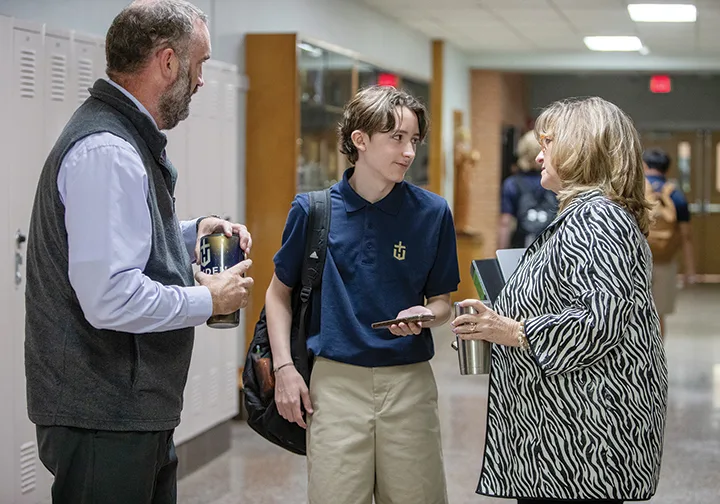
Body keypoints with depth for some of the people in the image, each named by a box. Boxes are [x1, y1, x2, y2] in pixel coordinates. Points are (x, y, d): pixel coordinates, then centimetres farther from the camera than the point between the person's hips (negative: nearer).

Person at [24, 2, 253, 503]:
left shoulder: (129, 140, 14)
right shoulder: (105, 152, -21)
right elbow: (109, 299, -28)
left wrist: (194, 231, 12)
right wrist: (208, 300, -14)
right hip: (104, 419, -11)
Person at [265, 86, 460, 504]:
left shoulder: (432, 213, 0)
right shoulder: (313, 210, -1)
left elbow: (442, 302, 10)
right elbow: (280, 292, 9)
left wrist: (424, 315, -13)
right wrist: (285, 368, 0)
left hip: (409, 380, 1)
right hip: (335, 380, -1)